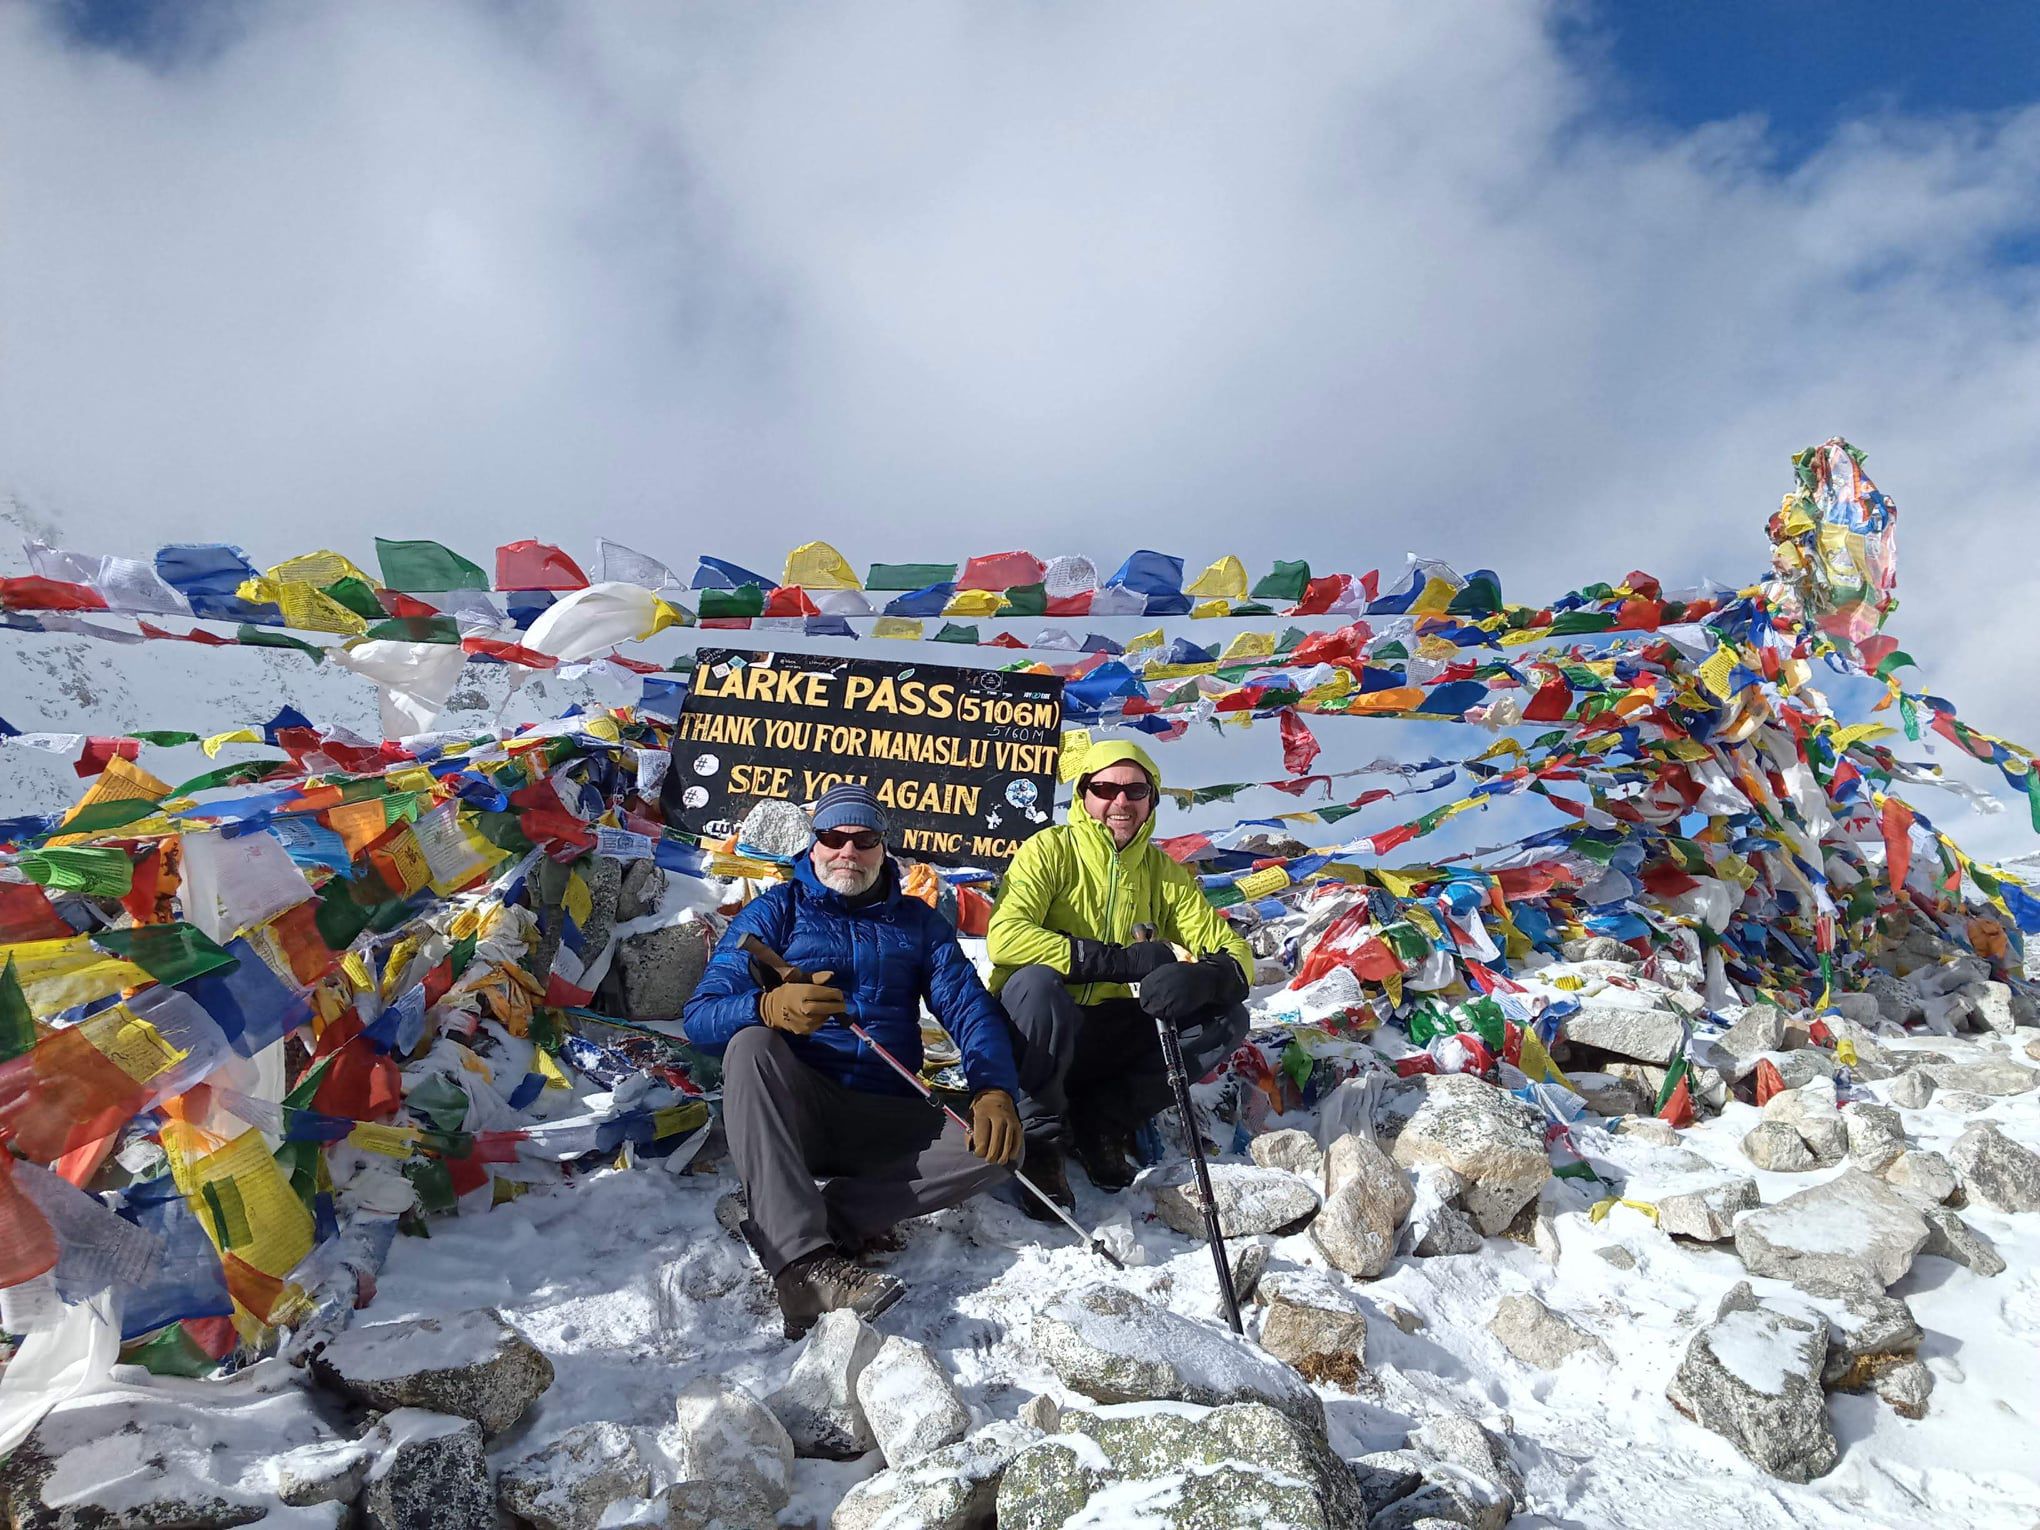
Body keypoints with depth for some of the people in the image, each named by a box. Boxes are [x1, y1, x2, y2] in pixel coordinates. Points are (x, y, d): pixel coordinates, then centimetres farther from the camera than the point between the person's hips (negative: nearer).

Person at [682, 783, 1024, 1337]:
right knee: (751, 1044, -32)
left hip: (885, 1121, 2)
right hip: (788, 1115, -2)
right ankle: (804, 1260, -44)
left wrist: (993, 1090, -17)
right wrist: (771, 1008, -28)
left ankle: (802, 1221, -28)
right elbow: (700, 1016, -5)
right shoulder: (776, 910, 8)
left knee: (998, 1148, -22)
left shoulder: (917, 921, 16)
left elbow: (970, 1008, 5)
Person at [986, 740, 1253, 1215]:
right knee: (1037, 981, -36)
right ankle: (1039, 1140, -15)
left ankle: (1101, 1118, -3)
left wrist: (1204, 978, -26)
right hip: (1033, 1034, -4)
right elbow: (1005, 937, -27)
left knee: (1226, 1017, -13)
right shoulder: (1049, 850, -10)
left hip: (1108, 1041, 5)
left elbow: (1233, 952, 0)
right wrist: (1124, 961, -30)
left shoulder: (1164, 873, 4)